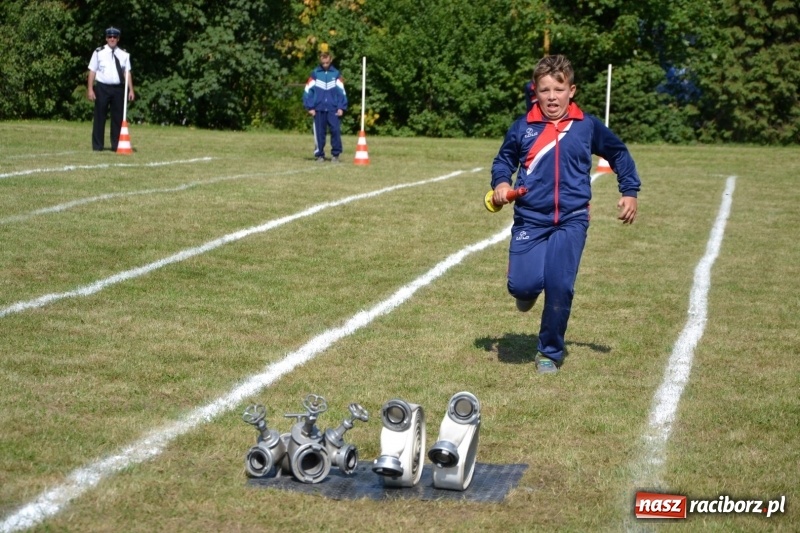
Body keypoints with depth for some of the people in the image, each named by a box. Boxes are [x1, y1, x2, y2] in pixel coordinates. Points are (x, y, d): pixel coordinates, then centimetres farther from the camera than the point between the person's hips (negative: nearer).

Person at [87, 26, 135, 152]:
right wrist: (90, 89, -6)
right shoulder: (99, 52, 2)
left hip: (118, 89, 2)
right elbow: (92, 71, 0)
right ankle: (97, 146, 7)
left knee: (118, 117, 6)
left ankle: (116, 145, 14)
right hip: (102, 88, -2)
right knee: (100, 116, 1)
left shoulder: (124, 54, 8)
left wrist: (131, 90, 1)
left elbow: (127, 72, 7)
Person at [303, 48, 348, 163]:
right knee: (319, 132, 3)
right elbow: (308, 91, 3)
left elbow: (341, 91, 7)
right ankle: (319, 154, 12)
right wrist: (310, 107, -4)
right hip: (319, 109, 0)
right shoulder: (315, 74, 4)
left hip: (333, 109, 0)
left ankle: (336, 154, 1)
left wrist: (341, 107, 0)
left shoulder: (336, 74, 7)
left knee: (336, 130, -8)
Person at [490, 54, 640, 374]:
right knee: (523, 285, -12)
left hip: (571, 221, 0)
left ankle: (550, 352, 9)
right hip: (530, 219, 0)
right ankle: (528, 290, 29)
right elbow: (504, 159, 16)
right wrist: (500, 183, -4)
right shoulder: (523, 127, 1)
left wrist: (630, 192, 12)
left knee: (560, 286, -11)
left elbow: (619, 154, 18)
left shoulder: (588, 126, 3)